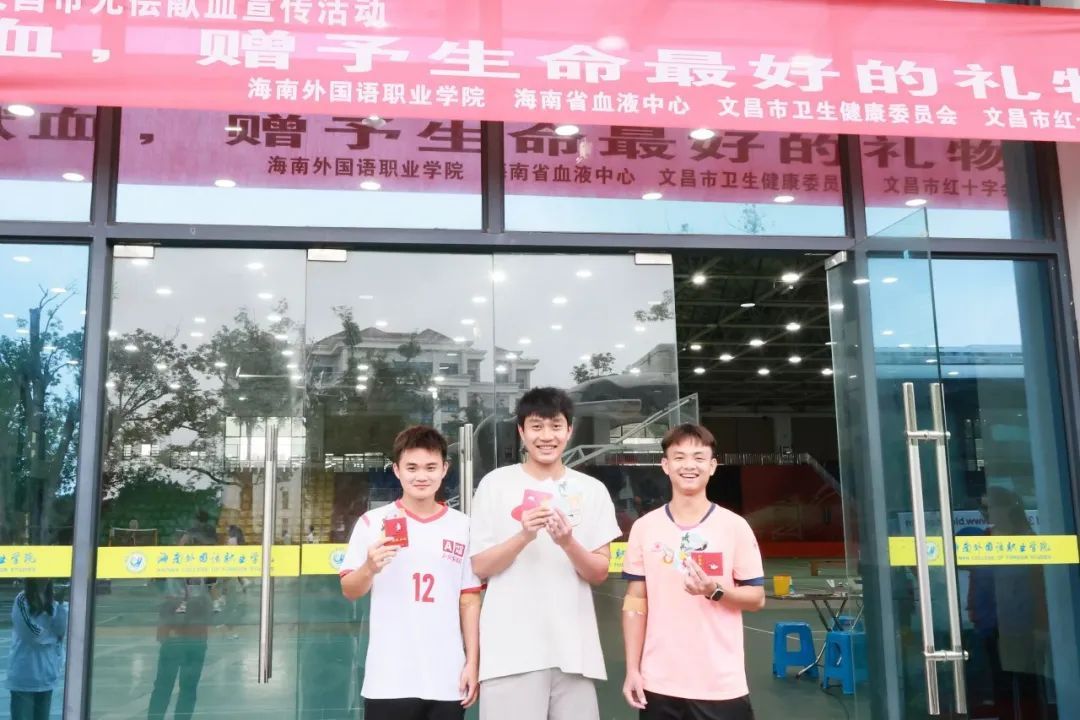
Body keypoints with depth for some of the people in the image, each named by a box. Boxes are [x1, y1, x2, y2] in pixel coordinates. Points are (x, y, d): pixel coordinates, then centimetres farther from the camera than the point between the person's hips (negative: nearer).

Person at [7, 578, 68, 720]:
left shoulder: (52, 600, 5)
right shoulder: (22, 600, -11)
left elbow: (62, 630, -5)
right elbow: (33, 633, -15)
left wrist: (62, 604, -15)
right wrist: (55, 635, 1)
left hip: (47, 674, 6)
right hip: (24, 675, -5)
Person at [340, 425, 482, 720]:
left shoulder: (462, 526, 5)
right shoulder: (373, 522, -1)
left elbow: (470, 600, 8)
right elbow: (349, 591, 3)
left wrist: (472, 662, 4)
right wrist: (369, 568, -18)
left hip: (447, 680, 2)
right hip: (389, 681, -2)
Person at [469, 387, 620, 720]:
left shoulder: (592, 490, 6)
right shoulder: (496, 484, 1)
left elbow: (599, 573, 4)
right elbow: (480, 566, 0)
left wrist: (568, 543, -15)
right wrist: (523, 535, -16)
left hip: (574, 649, 2)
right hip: (511, 649, -2)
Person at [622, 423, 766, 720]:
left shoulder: (735, 526, -2)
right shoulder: (644, 527, 2)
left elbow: (757, 598, 2)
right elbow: (635, 600, 6)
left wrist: (715, 590, -17)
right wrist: (632, 668, 1)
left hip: (722, 684, -1)